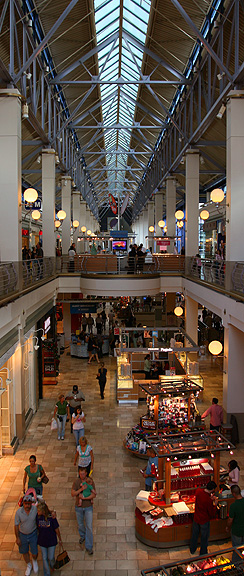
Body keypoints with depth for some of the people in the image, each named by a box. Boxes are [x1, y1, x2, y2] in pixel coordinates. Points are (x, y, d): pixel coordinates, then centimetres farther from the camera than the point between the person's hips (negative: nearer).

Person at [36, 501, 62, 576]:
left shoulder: (51, 517, -24)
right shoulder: (38, 517, -17)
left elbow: (56, 529, -11)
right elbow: (37, 528, -1)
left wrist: (60, 539, 0)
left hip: (51, 541, -2)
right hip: (42, 541, 2)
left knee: (51, 558, 11)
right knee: (44, 558, 13)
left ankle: (52, 566, 46)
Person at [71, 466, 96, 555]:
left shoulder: (90, 482, -12)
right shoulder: (76, 482, -11)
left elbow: (94, 495, -14)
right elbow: (72, 494, -17)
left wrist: (84, 497, -25)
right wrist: (81, 489, -30)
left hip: (88, 507, -1)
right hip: (79, 507, 2)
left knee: (89, 526, -2)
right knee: (80, 524, 19)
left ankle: (89, 547, 9)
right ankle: (82, 536, 50)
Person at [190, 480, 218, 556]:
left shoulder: (198, 491, -16)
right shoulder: (209, 501, -34)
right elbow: (212, 514, -21)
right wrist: (215, 504, -11)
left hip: (196, 518, 5)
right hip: (204, 521, -5)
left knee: (194, 535, 26)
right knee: (204, 538, 20)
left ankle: (192, 550, 46)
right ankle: (203, 554, 39)